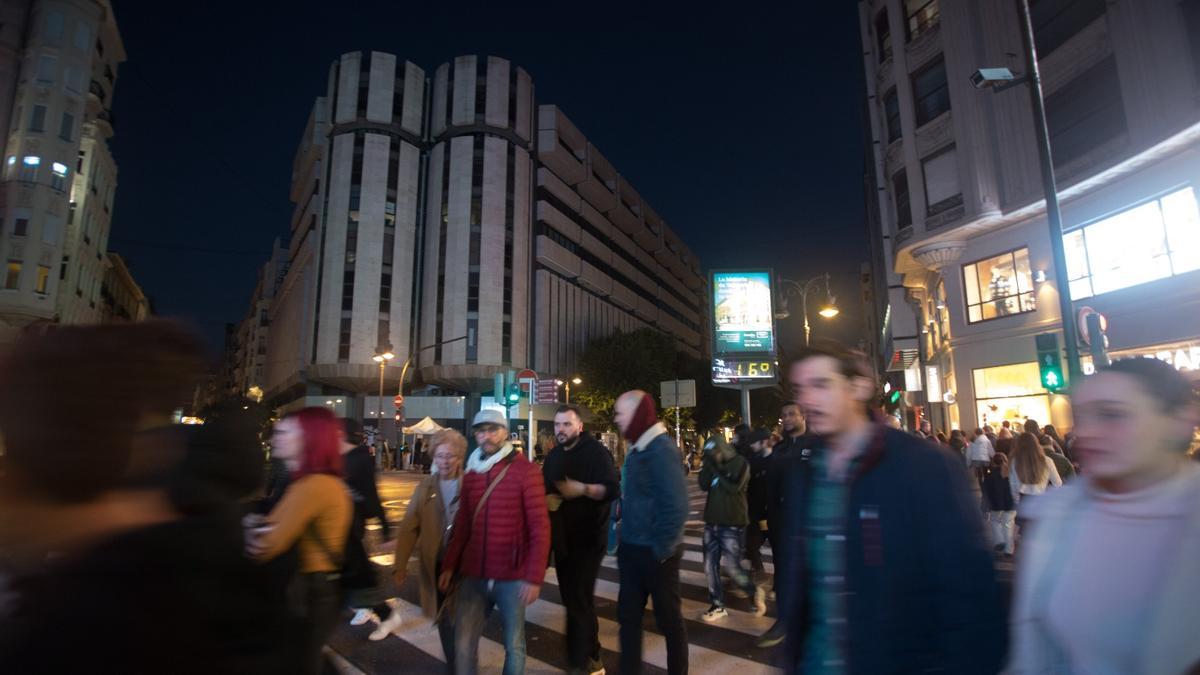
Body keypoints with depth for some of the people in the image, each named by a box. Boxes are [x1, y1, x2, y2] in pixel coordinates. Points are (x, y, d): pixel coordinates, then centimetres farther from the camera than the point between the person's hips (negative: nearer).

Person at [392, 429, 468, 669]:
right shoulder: (425, 486, 0)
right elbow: (408, 527, -3)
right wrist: (401, 564, -10)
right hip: (436, 566, 3)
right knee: (445, 619, 17)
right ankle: (452, 666, 38)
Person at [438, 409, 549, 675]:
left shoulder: (526, 471, -9)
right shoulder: (471, 474, 8)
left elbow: (540, 527, -11)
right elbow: (462, 525, 14)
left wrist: (534, 576, -14)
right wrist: (449, 565, 8)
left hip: (512, 577, -4)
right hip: (473, 575, 4)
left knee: (514, 645, 12)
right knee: (463, 644, 9)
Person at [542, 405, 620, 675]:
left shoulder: (595, 452, -13)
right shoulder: (553, 456, 10)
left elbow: (613, 489, -22)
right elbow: (542, 487, 19)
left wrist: (583, 489, -34)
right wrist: (545, 499, -2)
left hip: (587, 538, -7)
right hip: (561, 537, 7)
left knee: (580, 600, -4)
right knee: (571, 598, 16)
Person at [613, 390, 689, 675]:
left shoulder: (661, 448, -19)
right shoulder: (639, 448, 8)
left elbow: (676, 505, -23)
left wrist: (662, 549, -16)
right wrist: (626, 542, 10)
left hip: (655, 551, -8)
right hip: (633, 549, 8)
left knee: (668, 617, 10)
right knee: (628, 615, 15)